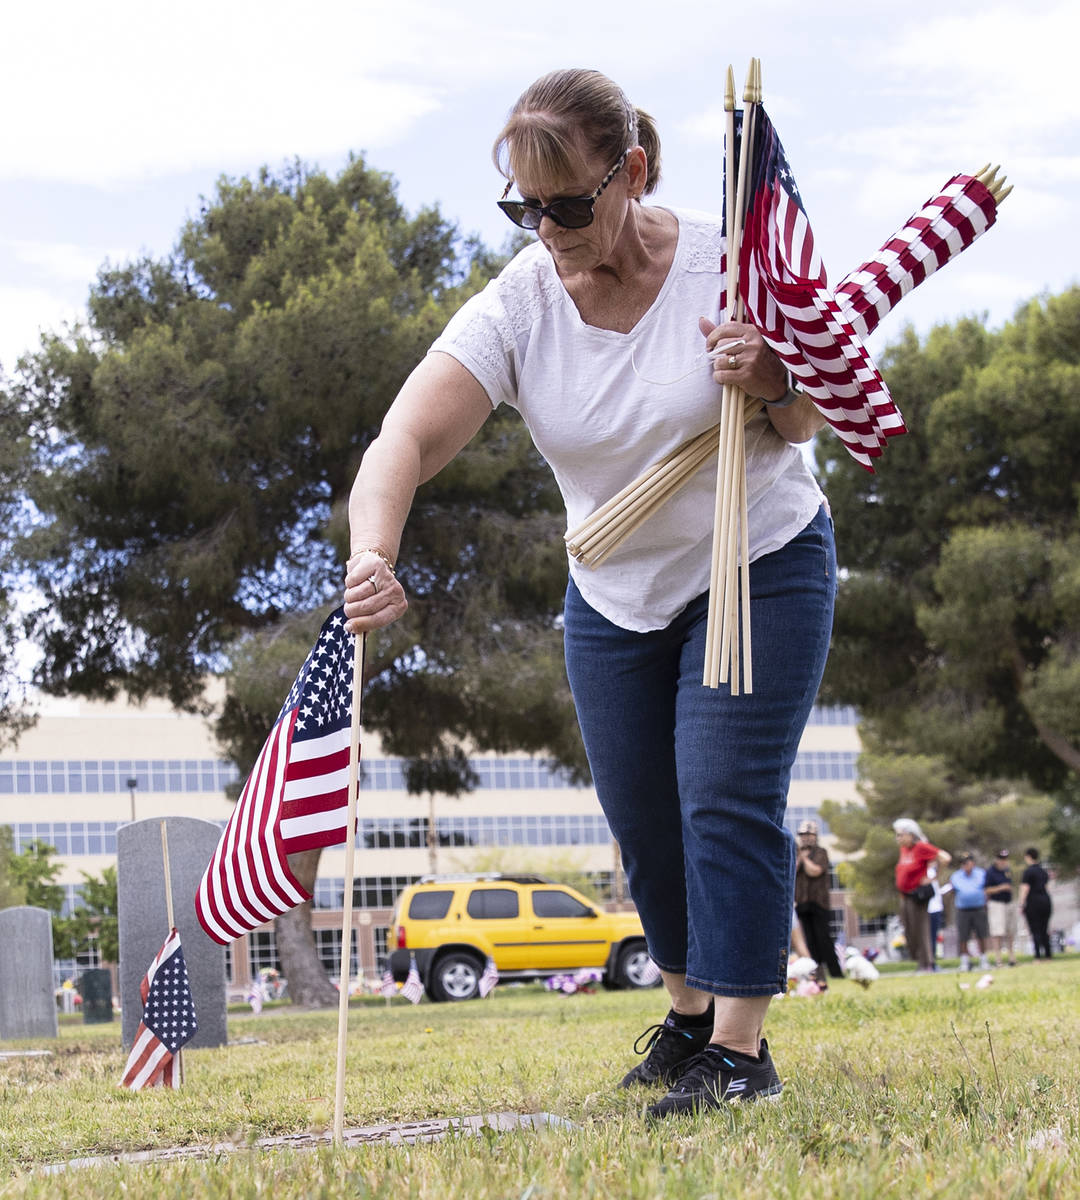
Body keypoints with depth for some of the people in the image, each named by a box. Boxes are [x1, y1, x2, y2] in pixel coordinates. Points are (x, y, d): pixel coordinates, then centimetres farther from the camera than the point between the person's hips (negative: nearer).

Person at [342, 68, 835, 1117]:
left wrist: (769, 380, -32)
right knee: (644, 824, 10)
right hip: (613, 593, 3)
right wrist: (373, 556, -49)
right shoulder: (516, 306, -17)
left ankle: (741, 1048, -7)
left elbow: (808, 421, -7)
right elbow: (406, 440, -30)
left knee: (725, 802, -13)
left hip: (761, 568, -3)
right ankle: (691, 1011, 31)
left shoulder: (726, 263, -20)